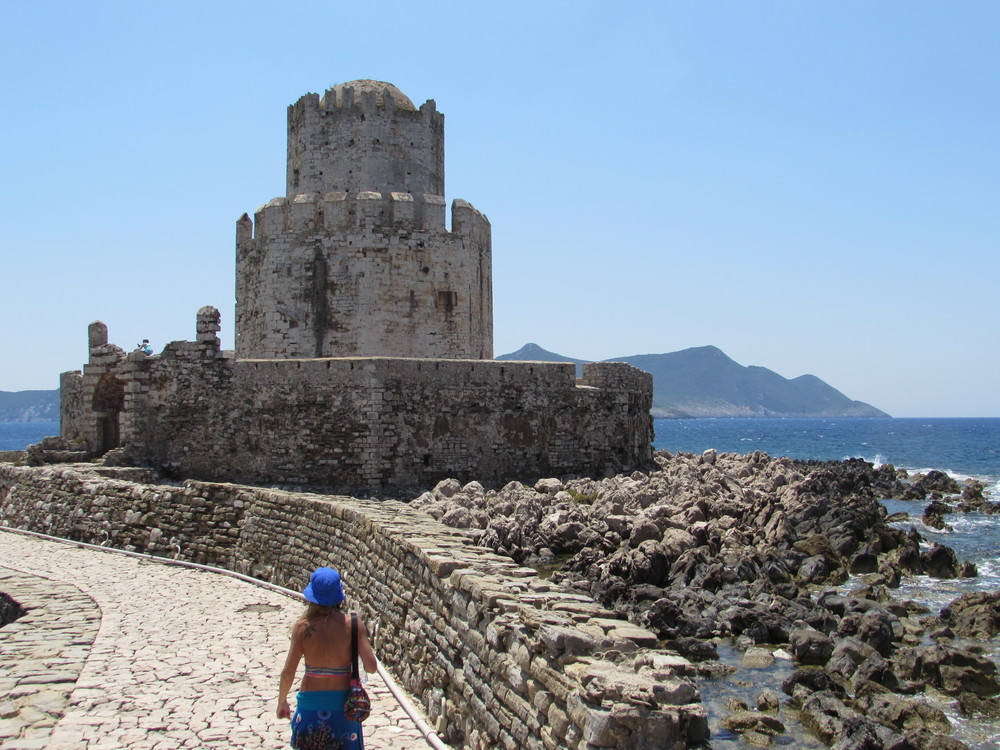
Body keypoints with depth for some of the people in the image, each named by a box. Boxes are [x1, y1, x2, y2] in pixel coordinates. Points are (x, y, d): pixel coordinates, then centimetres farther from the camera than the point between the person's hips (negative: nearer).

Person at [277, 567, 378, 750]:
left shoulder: (303, 626, -12)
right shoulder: (353, 624, -13)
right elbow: (371, 667, -14)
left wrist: (281, 702, 7)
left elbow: (288, 672, -10)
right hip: (343, 703, 0)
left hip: (311, 702, 0)